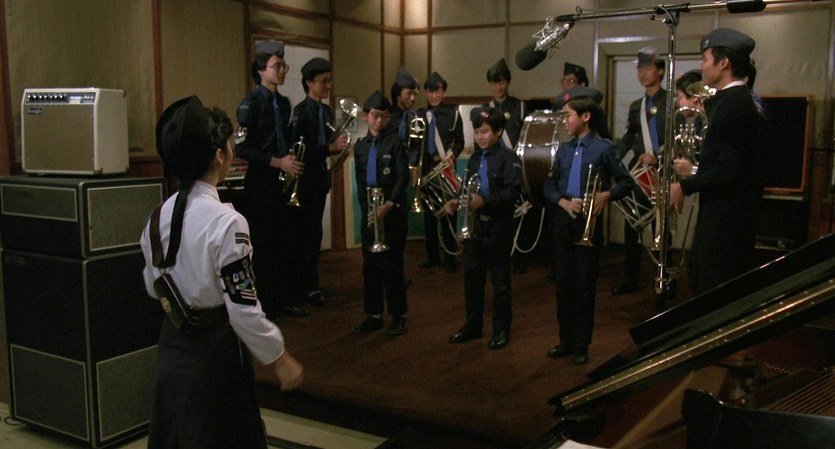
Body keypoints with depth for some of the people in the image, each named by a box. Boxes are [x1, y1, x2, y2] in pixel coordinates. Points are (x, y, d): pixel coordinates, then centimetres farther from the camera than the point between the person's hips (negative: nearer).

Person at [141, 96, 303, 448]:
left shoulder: (159, 216, -2)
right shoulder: (225, 221, -24)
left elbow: (153, 287, 11)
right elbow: (243, 308, -22)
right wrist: (278, 358, -10)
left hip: (172, 344, 7)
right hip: (214, 351, -7)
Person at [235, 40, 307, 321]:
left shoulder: (284, 103, 11)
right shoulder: (250, 104, -11)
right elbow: (242, 148, -17)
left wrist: (290, 159, 5)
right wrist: (277, 162, -20)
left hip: (282, 180, 7)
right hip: (259, 182, -7)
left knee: (281, 242, 10)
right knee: (262, 244, -1)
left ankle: (282, 300, 19)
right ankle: (262, 305, 9)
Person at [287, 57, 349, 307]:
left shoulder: (326, 110, 11)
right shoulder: (300, 111, -14)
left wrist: (337, 147, -4)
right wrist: (331, 148, -26)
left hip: (319, 179, 8)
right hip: (302, 182, -8)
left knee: (314, 234, 13)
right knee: (298, 236, 1)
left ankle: (311, 286, 23)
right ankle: (296, 291, 10)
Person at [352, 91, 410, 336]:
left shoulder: (394, 143, -3)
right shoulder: (360, 146, 11)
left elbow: (403, 177, -9)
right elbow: (360, 181, 10)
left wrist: (388, 205, -18)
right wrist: (367, 208, -1)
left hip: (393, 210, -4)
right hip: (369, 210, 5)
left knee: (392, 265, -1)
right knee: (370, 264, 8)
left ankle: (398, 316, 11)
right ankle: (373, 315, 19)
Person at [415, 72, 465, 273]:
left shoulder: (453, 112, -1)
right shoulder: (420, 114, 7)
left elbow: (459, 141, 0)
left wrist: (452, 155, -17)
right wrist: (415, 166, -3)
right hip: (426, 168, 3)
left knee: (448, 214, 2)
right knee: (428, 213, 9)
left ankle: (449, 257, 10)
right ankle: (432, 255, 20)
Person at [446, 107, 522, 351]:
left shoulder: (508, 158, -9)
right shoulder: (474, 159, 14)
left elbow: (513, 191, -20)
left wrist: (484, 201, -29)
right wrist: (458, 201, -3)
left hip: (498, 226, -7)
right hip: (473, 224, 7)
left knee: (499, 278, 4)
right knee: (472, 276, 12)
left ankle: (501, 329, 15)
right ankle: (473, 324, 24)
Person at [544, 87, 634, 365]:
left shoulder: (603, 148, -6)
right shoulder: (564, 150, 9)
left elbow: (626, 183, -3)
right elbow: (549, 187, 11)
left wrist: (607, 195, -21)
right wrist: (563, 202, -8)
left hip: (588, 223, -5)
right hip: (563, 221, 5)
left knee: (585, 286, 3)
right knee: (564, 284, 10)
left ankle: (581, 346, 14)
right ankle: (566, 341, 22)